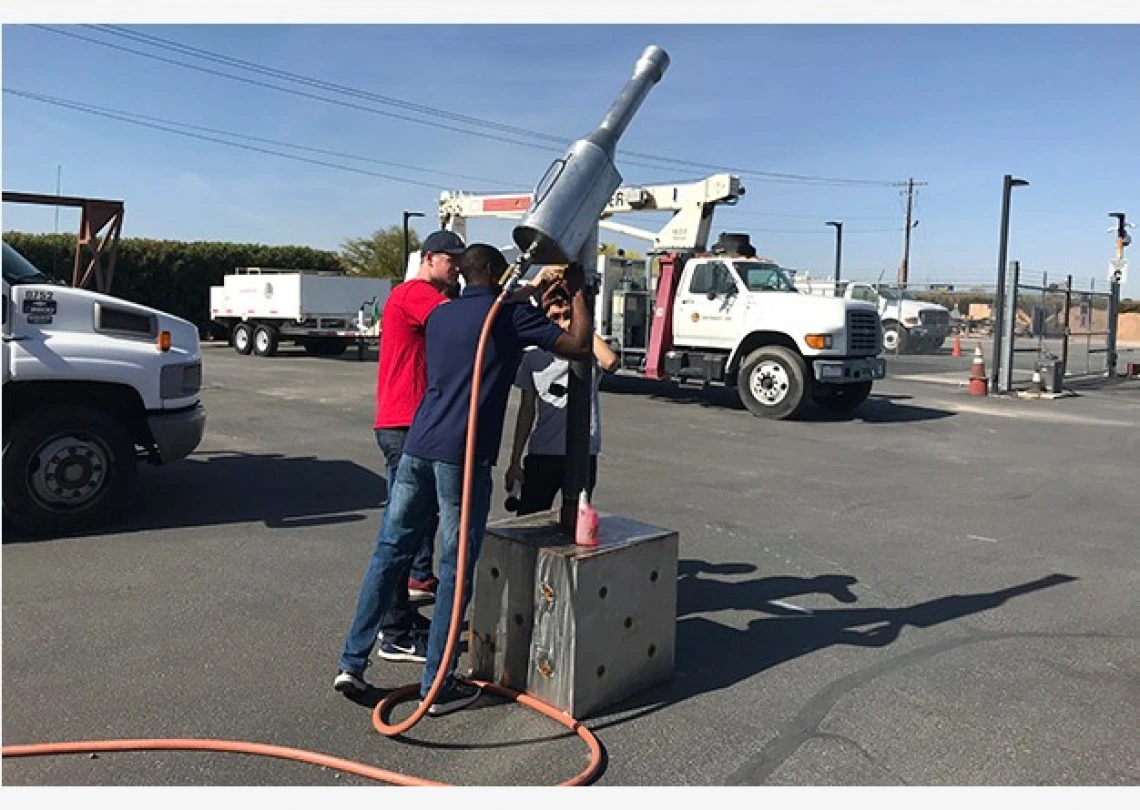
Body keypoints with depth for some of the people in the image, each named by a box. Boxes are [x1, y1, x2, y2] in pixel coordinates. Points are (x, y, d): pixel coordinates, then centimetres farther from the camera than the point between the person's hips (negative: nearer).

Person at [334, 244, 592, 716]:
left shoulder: (439, 315, 20)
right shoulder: (511, 313, 0)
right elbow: (578, 347, 0)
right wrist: (577, 293, 16)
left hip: (417, 446, 7)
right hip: (464, 454, -6)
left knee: (389, 552, 13)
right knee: (456, 569, 2)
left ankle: (352, 663, 17)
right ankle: (437, 685, 9)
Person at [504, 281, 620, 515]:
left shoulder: (589, 351, -2)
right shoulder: (533, 356, 6)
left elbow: (611, 362, -28)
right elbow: (527, 410, 10)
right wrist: (515, 461, 9)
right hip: (541, 453, 2)